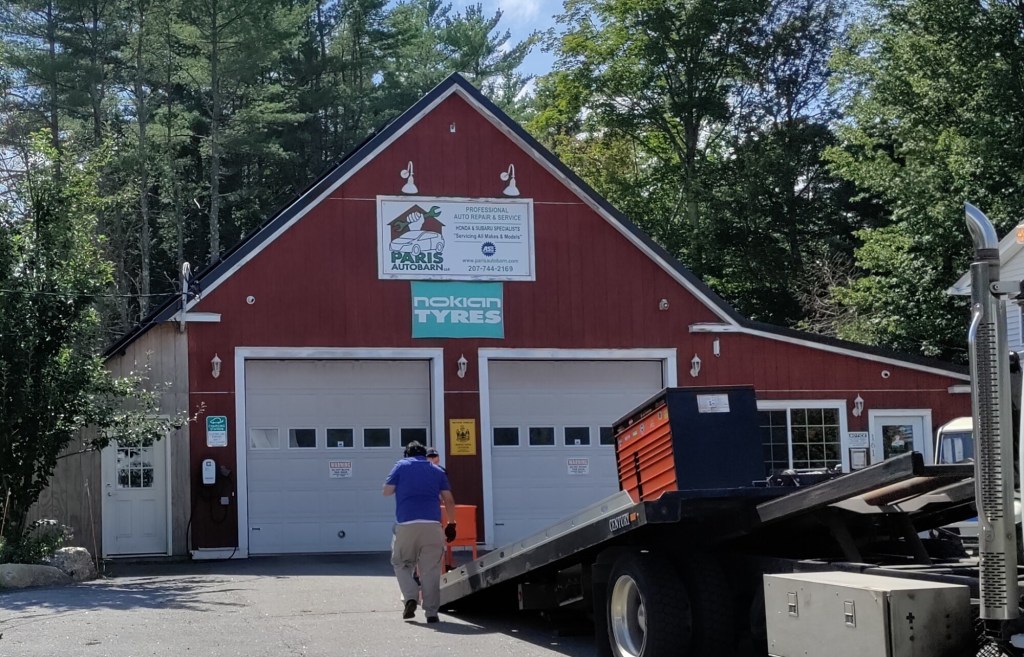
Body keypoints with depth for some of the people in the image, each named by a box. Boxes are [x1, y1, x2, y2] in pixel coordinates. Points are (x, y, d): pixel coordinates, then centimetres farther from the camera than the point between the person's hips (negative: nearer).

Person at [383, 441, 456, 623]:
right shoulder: (437, 470, 17)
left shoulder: (402, 465, 10)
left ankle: (410, 597, -6)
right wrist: (451, 524, 18)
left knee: (401, 563, 15)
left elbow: (387, 491, 9)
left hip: (406, 524, -1)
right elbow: (449, 500, 11)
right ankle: (431, 612, 0)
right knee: (431, 570, 4)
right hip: (432, 525, 1)